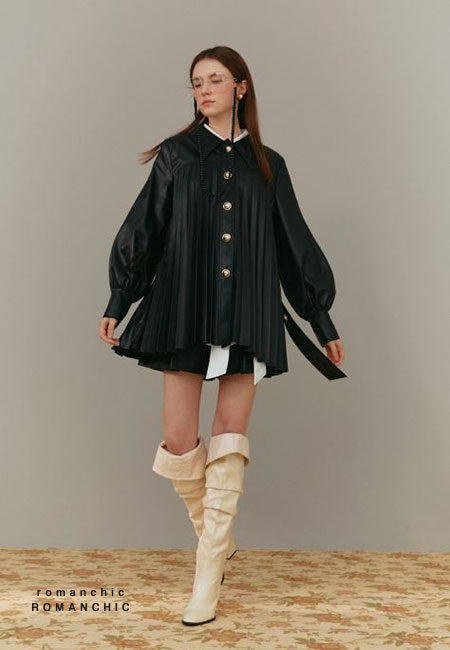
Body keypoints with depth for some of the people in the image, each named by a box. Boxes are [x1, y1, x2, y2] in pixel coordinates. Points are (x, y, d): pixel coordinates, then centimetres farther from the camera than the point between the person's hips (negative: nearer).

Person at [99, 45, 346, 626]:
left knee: (229, 441, -2)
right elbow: (143, 231, 7)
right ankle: (214, 533, 25)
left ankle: (208, 577, 7)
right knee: (178, 442, -3)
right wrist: (116, 304, 2)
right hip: (184, 312, 0)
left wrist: (323, 322, 12)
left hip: (248, 316, 0)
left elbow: (295, 245, 12)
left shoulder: (267, 165, 11)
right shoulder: (176, 155, 9)